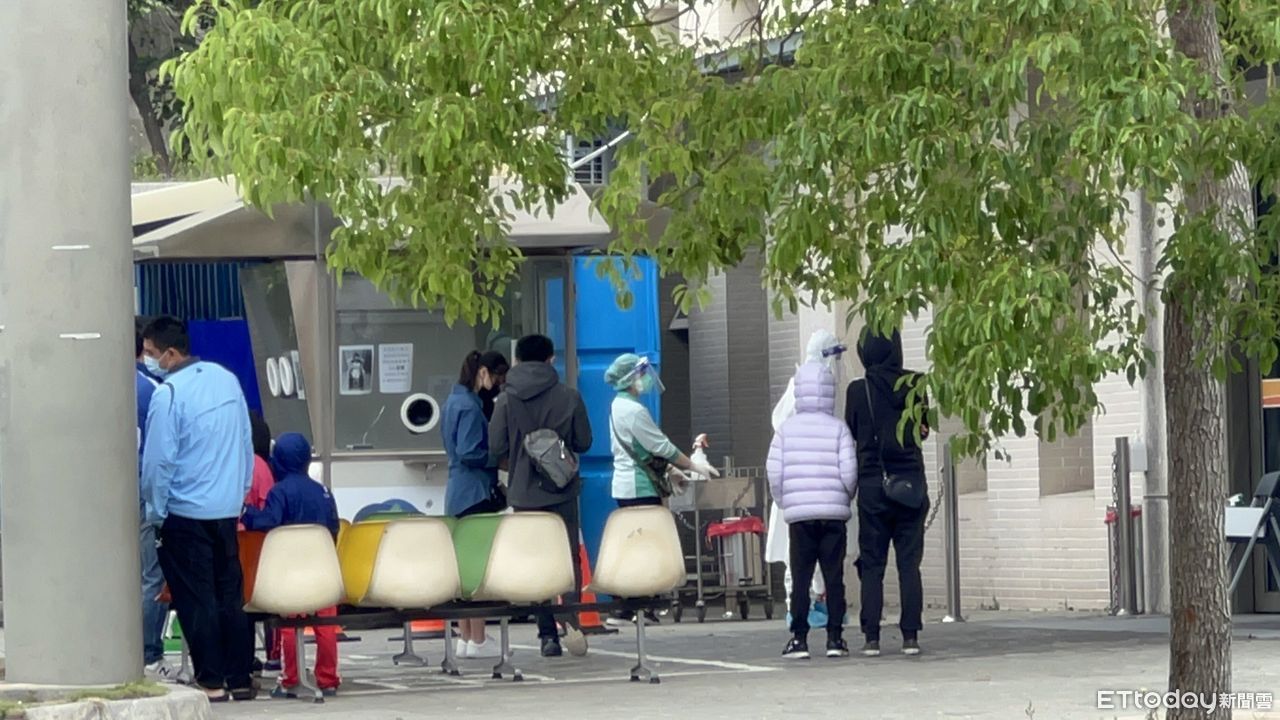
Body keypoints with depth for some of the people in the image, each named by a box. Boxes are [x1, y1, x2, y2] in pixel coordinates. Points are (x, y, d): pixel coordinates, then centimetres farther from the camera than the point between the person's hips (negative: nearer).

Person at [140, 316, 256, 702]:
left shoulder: (168, 394, -16)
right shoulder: (227, 379, 5)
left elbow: (158, 460, -15)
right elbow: (247, 443, 12)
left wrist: (155, 511, -4)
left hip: (186, 511, -6)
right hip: (228, 508, 6)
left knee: (196, 601, 0)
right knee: (230, 596, 12)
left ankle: (212, 682, 0)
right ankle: (240, 679, 13)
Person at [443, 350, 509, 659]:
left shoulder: (455, 402, 15)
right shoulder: (470, 407, -15)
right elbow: (469, 453, -21)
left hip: (459, 494, 10)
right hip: (475, 493, -10)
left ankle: (465, 638, 15)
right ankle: (477, 640, -5)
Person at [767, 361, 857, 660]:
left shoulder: (787, 428, 2)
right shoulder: (838, 428, -1)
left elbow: (774, 472, -1)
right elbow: (849, 471, -7)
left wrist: (785, 505, 12)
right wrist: (844, 500, 12)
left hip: (798, 514, 0)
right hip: (834, 513, 0)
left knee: (800, 578, 3)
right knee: (834, 576, 4)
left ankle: (799, 638, 1)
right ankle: (835, 637, 3)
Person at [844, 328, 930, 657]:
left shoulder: (857, 391, -4)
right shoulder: (914, 384, -2)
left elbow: (851, 433, 4)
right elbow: (924, 428, 8)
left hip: (872, 485, -1)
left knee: (871, 563, 3)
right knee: (909, 562, 4)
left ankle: (872, 636, -3)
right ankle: (911, 635, -1)